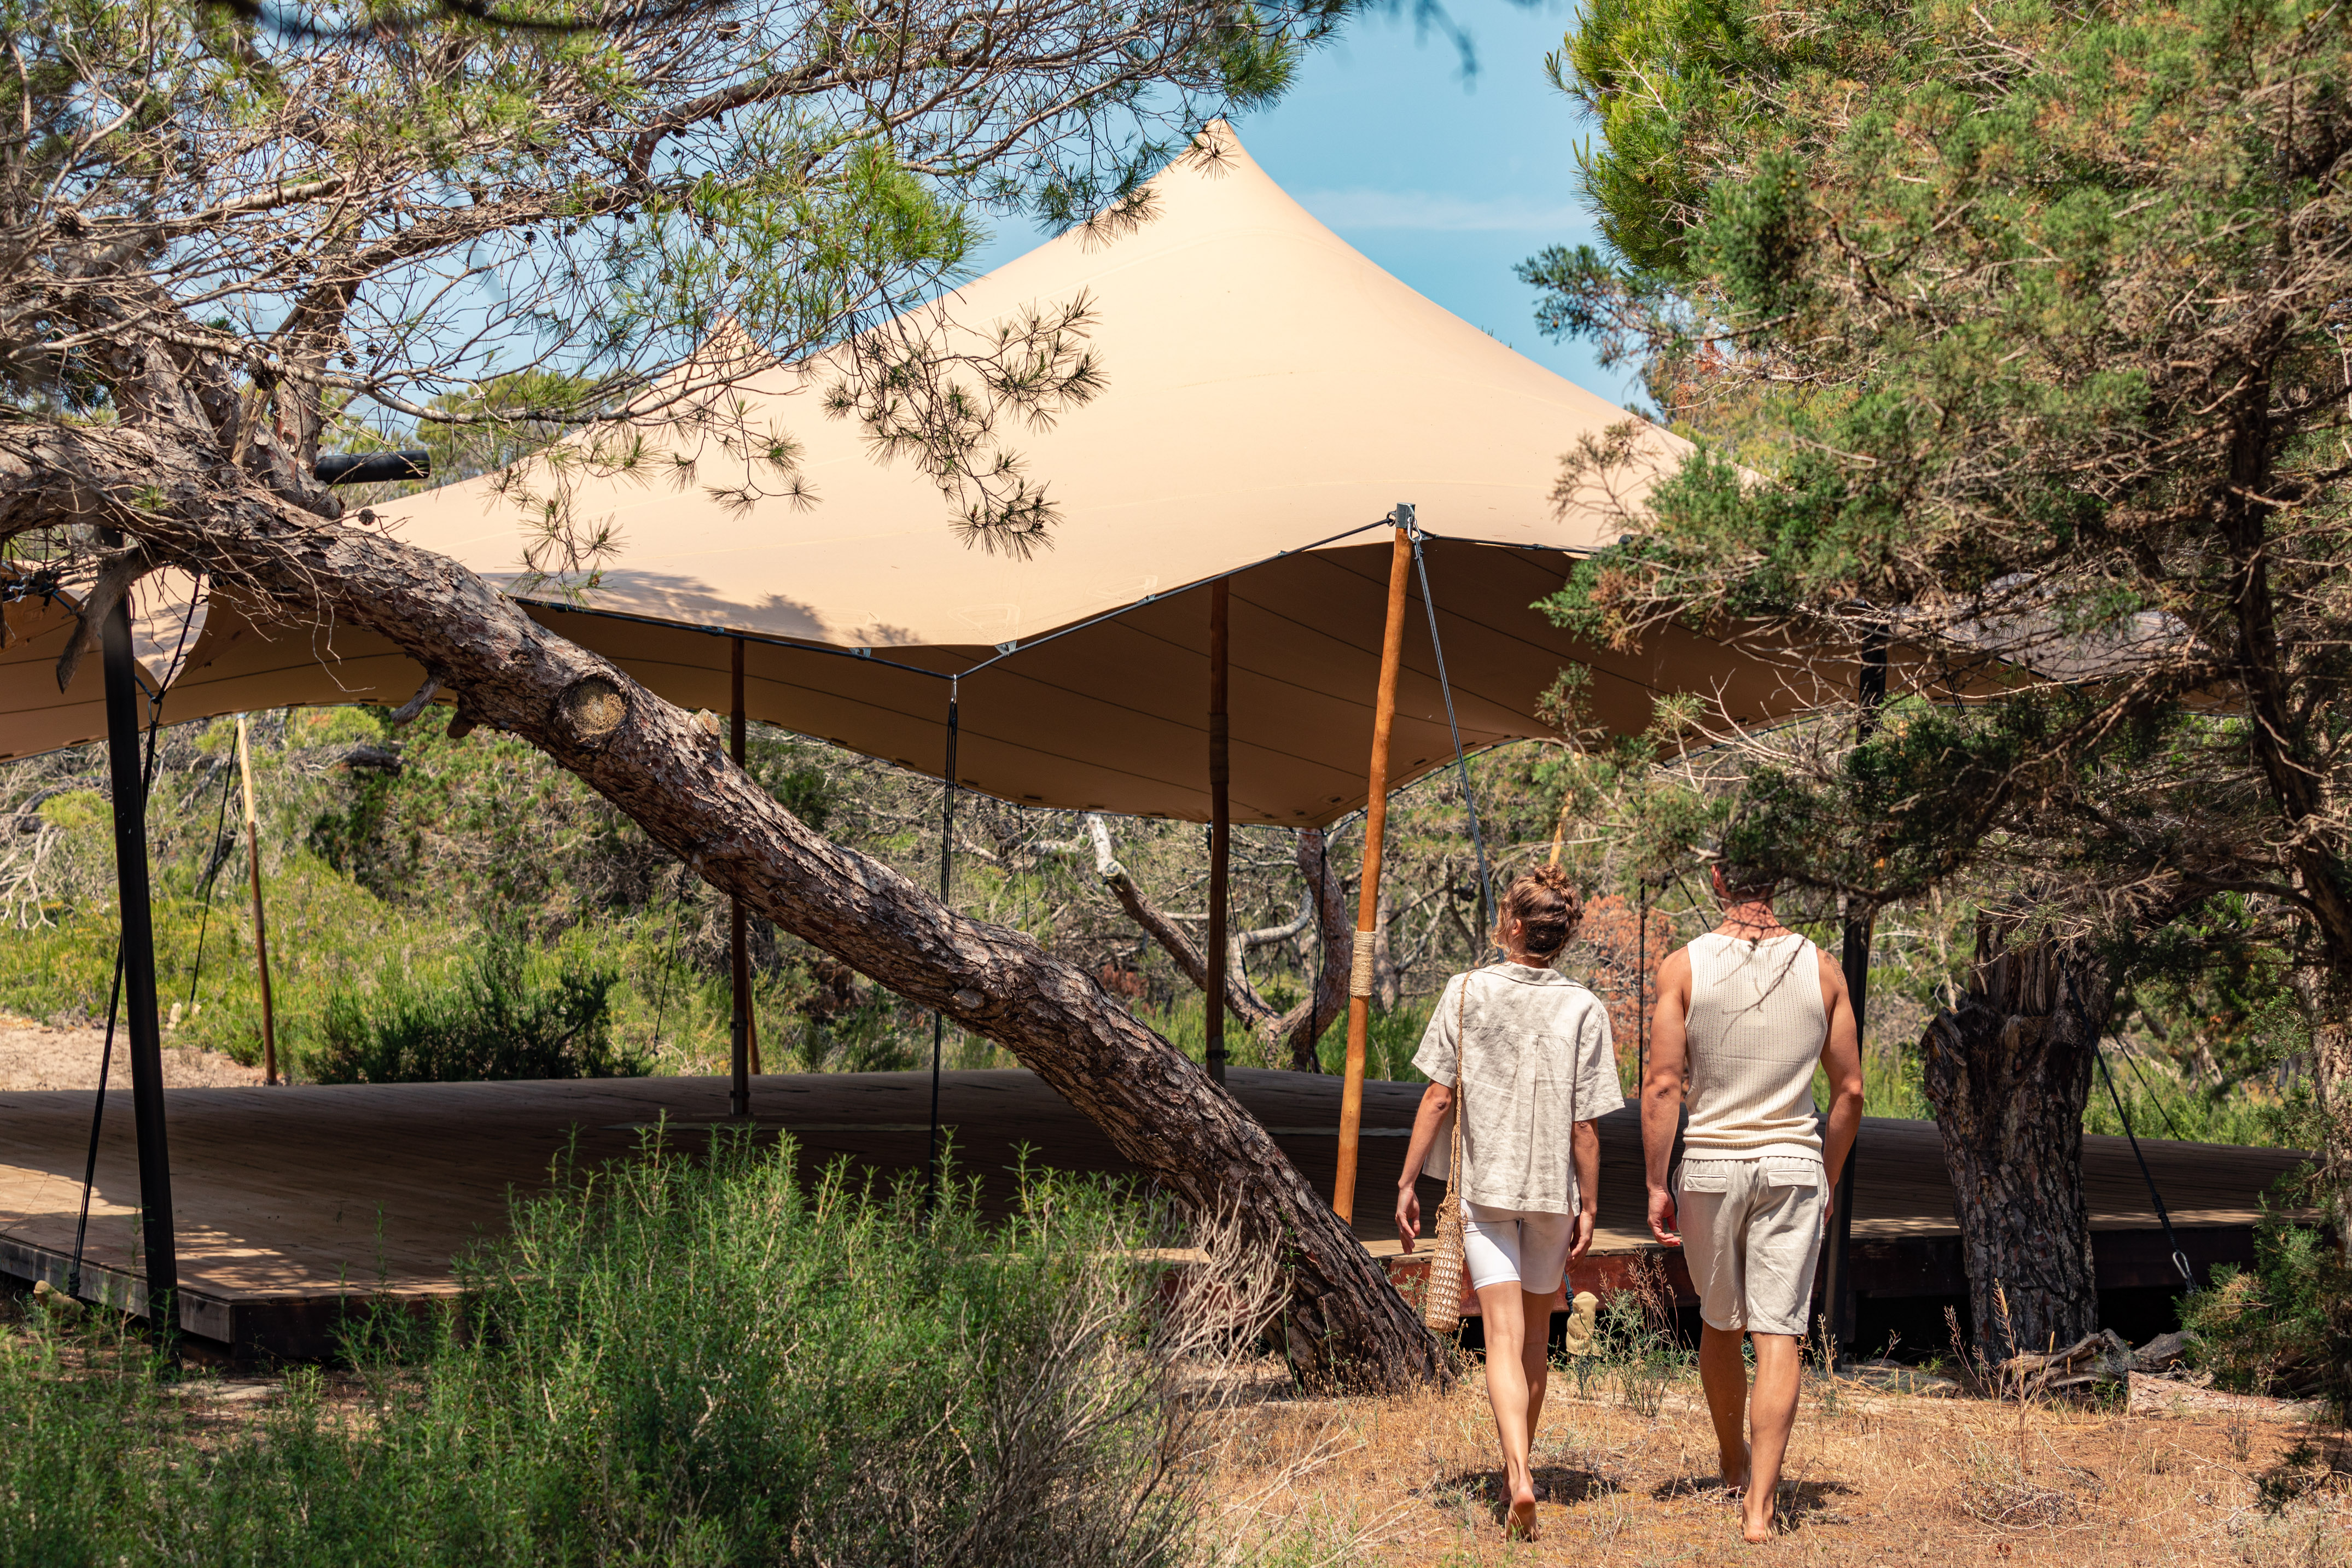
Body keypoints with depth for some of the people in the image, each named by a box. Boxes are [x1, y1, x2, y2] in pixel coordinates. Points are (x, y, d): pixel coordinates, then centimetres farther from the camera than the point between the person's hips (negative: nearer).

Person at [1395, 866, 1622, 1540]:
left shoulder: (1468, 992, -7)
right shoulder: (1583, 1009, -6)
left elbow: (1437, 1097, -7)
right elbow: (1585, 1125, -6)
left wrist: (1407, 1183, 0)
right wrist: (1588, 1207, 3)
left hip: (1482, 1185, -1)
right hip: (1552, 1189, 2)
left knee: (1504, 1338, -5)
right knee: (1535, 1335, 19)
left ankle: (1518, 1475, -22)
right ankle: (1519, 1458, 33)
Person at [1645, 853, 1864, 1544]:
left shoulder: (1684, 967, -6)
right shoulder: (1821, 968, 0)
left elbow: (1661, 1086, -9)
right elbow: (1850, 1090, 4)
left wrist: (1656, 1186, -3)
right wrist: (1829, 1179, 16)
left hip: (1710, 1164, 0)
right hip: (1794, 1165, 0)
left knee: (1720, 1324, 19)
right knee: (1777, 1336, -1)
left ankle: (1734, 1465, 37)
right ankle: (1758, 1506, -9)